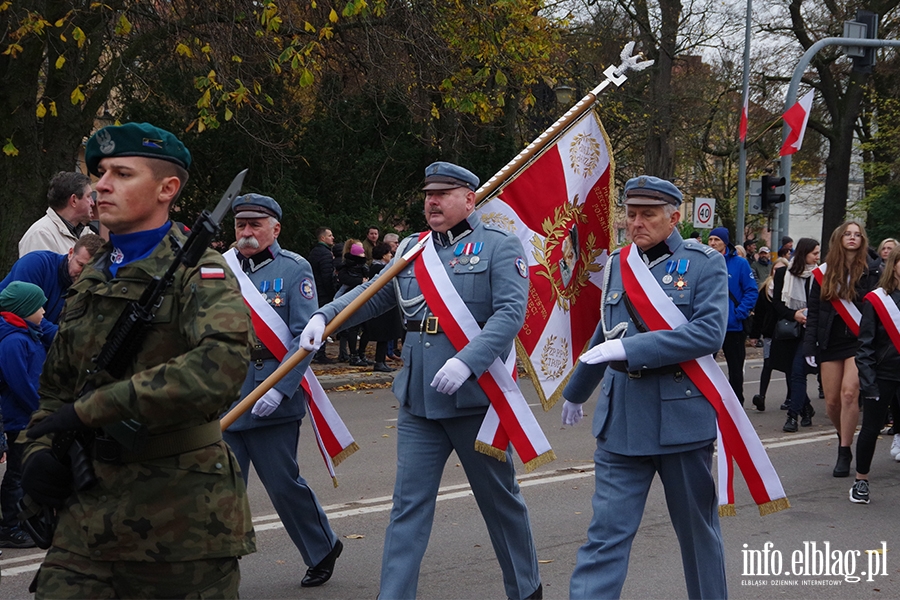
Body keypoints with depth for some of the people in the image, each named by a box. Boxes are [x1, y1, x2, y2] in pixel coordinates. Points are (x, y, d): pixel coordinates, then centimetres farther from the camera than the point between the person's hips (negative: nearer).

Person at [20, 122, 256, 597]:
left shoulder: (195, 272, -7)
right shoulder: (91, 281, 15)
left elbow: (221, 365, -27)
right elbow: (56, 384, 25)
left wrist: (92, 408, -23)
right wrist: (39, 449, 3)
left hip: (181, 520, -5)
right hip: (88, 514, 5)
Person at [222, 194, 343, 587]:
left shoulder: (293, 270, -3)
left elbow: (305, 336, -11)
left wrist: (279, 389, -20)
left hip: (270, 402, -4)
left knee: (283, 485, 5)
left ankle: (323, 549, 28)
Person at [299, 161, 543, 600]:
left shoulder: (499, 247, -6)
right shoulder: (411, 250, 11)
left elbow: (510, 312, -17)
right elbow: (373, 296, 17)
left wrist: (468, 361, -29)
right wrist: (324, 316, 0)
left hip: (474, 397, -4)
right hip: (417, 401, 4)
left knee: (500, 499, 12)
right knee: (408, 505, 2)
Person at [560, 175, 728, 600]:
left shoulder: (705, 264, -4)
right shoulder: (616, 264, 9)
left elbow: (709, 333, -19)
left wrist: (629, 348, -23)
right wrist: (575, 391, 33)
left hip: (681, 417, -3)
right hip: (621, 419, 3)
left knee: (697, 528, 13)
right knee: (606, 533, -3)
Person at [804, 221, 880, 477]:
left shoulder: (871, 271, 0)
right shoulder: (825, 272, 7)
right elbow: (814, 311, 8)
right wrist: (809, 345, 1)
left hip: (859, 341, -3)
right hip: (830, 342, 3)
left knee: (849, 392, -17)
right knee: (832, 401, 2)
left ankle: (844, 453, -9)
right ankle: (845, 441, 27)